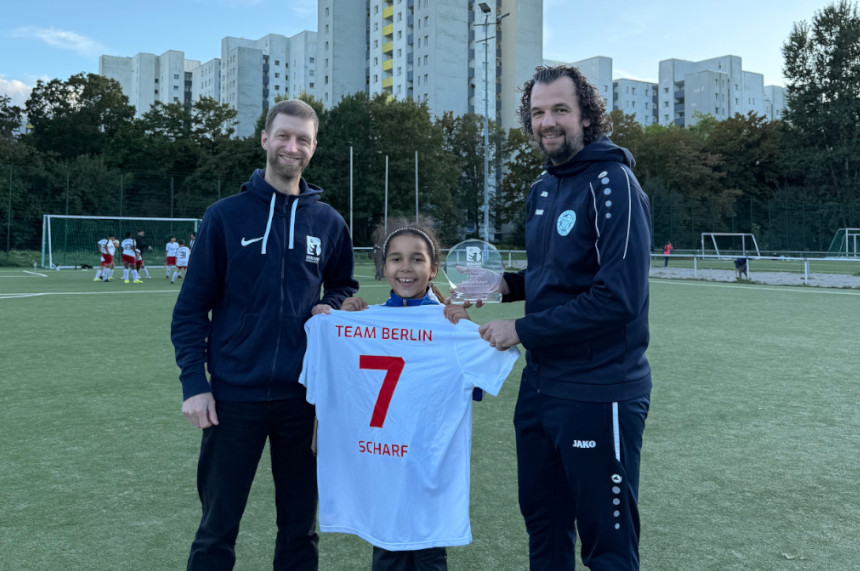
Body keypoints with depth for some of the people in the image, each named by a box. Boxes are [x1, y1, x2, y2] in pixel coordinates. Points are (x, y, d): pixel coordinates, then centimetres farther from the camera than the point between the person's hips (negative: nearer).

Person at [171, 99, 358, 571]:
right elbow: (191, 308, 0)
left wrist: (332, 307, -3)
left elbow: (343, 285, 20)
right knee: (217, 530, 9)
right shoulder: (225, 216, -1)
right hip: (233, 395, -2)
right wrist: (194, 383, -8)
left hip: (302, 394, 2)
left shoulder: (328, 222, 5)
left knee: (300, 526, 14)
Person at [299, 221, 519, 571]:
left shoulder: (450, 324, -5)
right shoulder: (366, 320, 3)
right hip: (378, 456, 2)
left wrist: (468, 327, -18)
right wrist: (342, 320, -3)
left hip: (430, 459, -2)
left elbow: (480, 383, -8)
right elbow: (336, 380, 6)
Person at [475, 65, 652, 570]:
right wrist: (507, 285, 3)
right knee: (543, 522, 21)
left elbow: (618, 297, -23)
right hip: (541, 386, 8)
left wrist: (522, 330, -17)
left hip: (599, 392, -8)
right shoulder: (542, 190, 11)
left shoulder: (612, 183, -15)